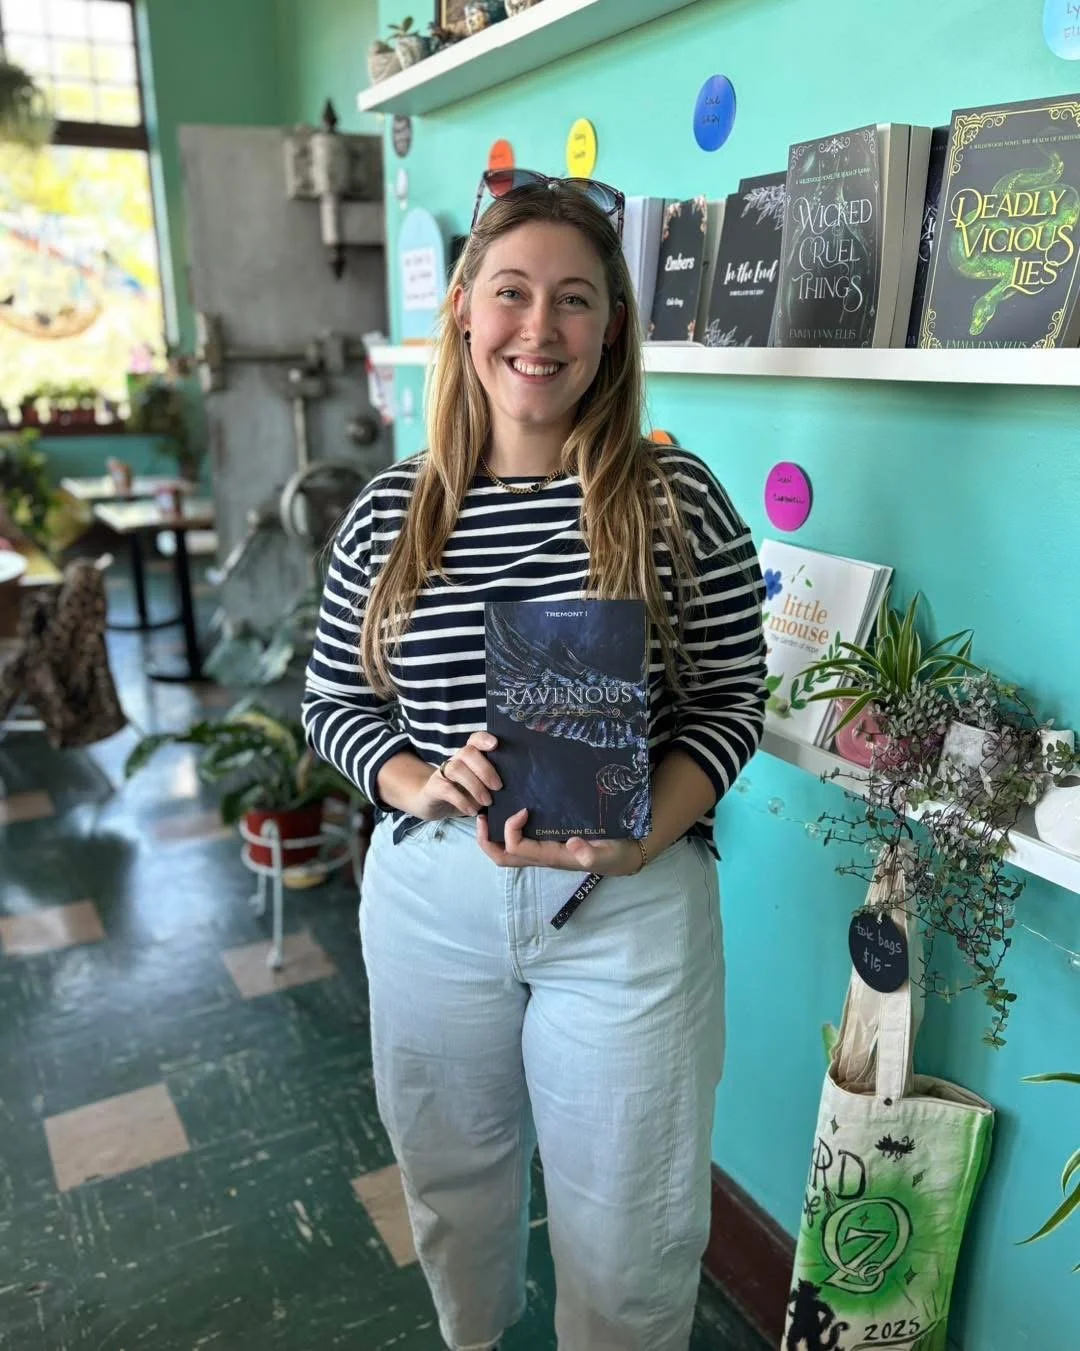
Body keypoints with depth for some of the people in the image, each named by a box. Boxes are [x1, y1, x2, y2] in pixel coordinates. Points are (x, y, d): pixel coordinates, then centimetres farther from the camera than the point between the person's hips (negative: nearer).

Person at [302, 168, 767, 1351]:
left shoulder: (676, 499, -8)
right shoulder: (391, 510, -2)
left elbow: (729, 704, -5)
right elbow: (332, 700, 5)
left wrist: (638, 841, -20)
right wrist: (417, 787, -15)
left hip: (630, 908, -2)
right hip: (432, 899, 3)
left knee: (625, 1240, 15)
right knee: (453, 1189, 27)